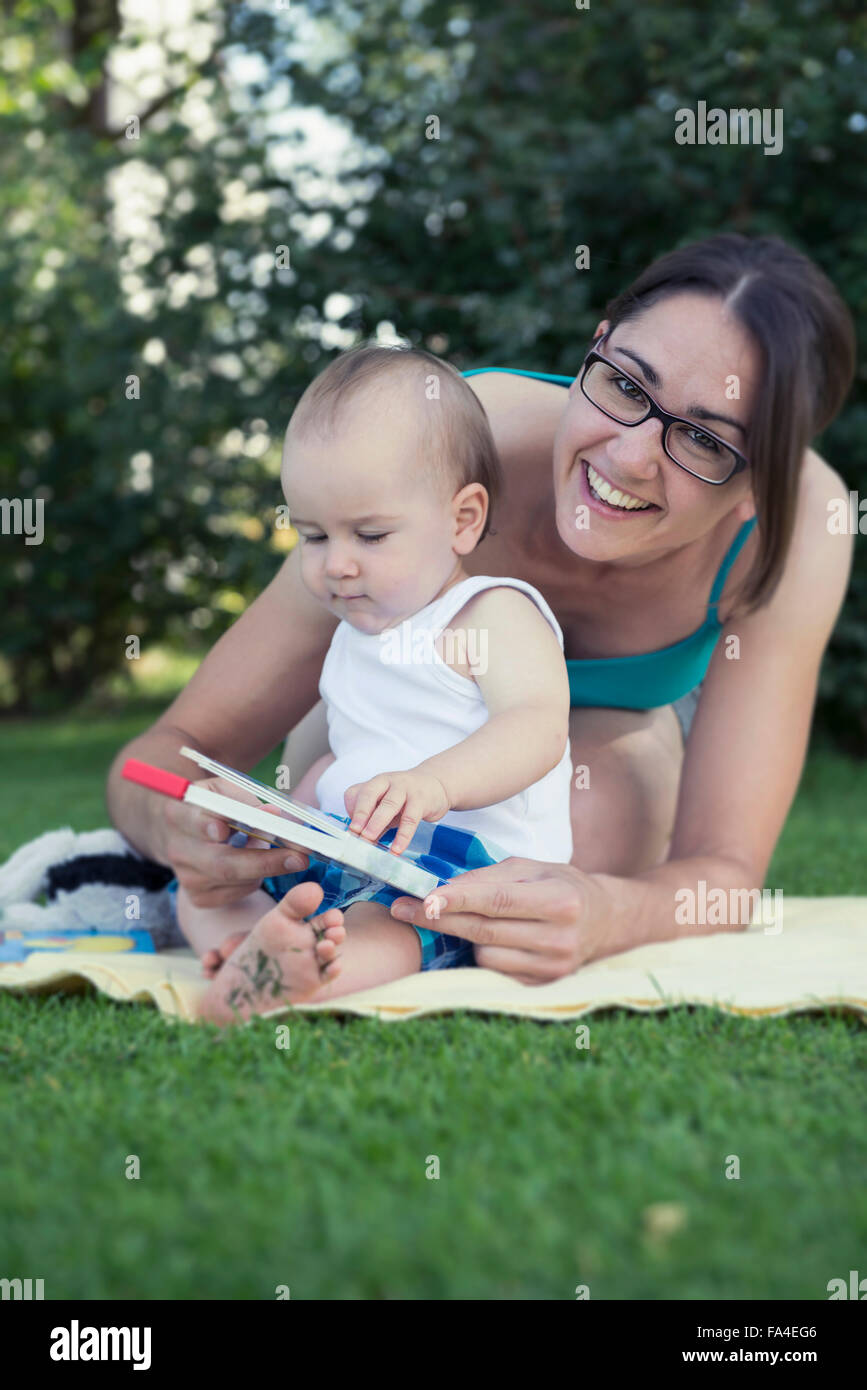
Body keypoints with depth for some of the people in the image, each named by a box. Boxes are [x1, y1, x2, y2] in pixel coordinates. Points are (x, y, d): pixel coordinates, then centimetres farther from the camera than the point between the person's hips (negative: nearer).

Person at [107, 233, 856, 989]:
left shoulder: (796, 518, -38)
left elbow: (726, 869, -39)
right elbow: (173, 748, -34)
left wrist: (605, 916, -64)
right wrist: (177, 821, -60)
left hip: (625, 716, 1)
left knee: (600, 804, -30)